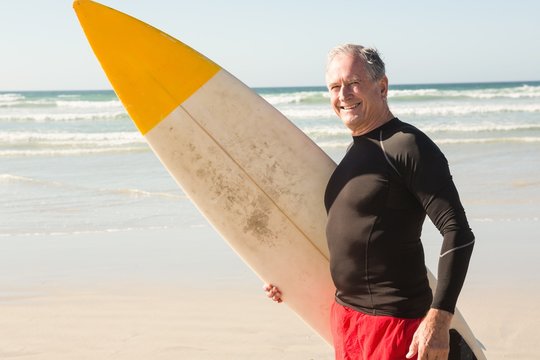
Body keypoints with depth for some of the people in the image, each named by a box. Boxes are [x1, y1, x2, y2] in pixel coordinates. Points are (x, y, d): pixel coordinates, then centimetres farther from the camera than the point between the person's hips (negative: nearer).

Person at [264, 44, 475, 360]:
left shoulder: (408, 146, -13)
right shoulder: (356, 150, 14)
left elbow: (458, 233, -19)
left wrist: (438, 319, -24)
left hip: (395, 321, -8)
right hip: (346, 314, 9)